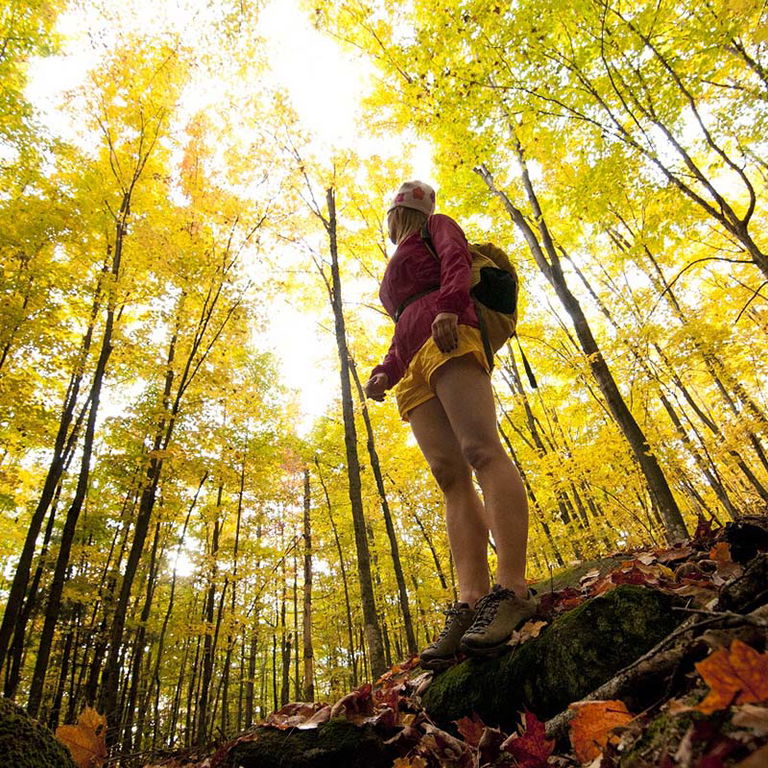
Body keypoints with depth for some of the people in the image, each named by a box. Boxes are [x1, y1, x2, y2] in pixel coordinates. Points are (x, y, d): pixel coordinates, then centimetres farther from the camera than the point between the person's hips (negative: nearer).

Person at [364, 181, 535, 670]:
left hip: (448, 341, -7)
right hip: (416, 369, 7)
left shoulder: (435, 227, 22)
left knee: (480, 450, -24)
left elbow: (457, 261, 0)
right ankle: (472, 602, -20)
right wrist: (385, 373, 14)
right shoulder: (396, 273, 41)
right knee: (450, 476, -11)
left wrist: (449, 304, -22)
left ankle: (512, 588, -32)